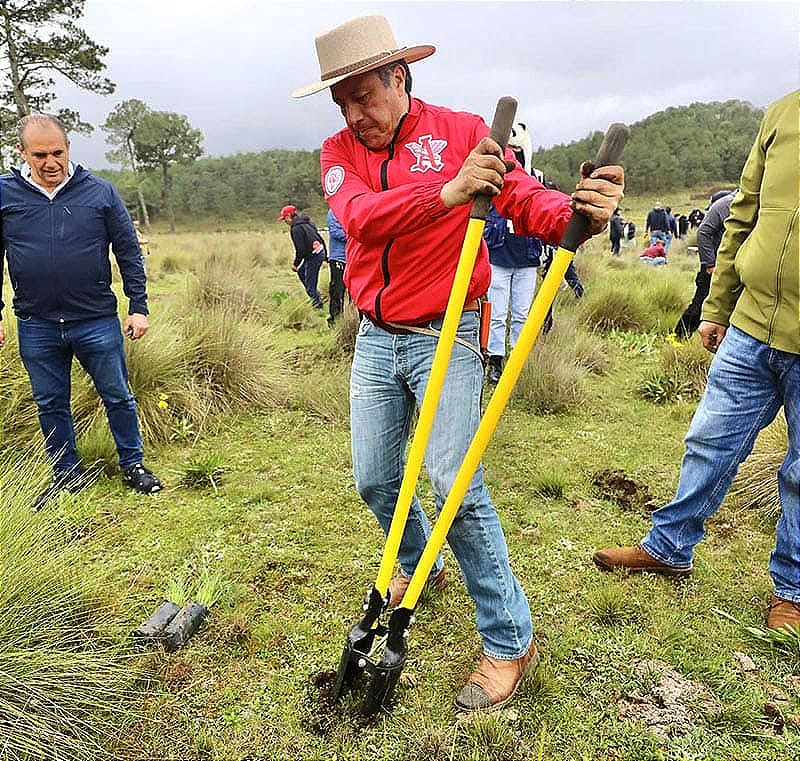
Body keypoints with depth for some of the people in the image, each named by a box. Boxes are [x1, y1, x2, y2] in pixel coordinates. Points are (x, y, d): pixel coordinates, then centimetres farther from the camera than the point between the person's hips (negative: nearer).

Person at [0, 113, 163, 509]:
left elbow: (128, 252, 3)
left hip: (98, 322, -1)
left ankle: (133, 465, 26)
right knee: (50, 406, 13)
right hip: (36, 327, 2)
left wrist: (138, 307, -1)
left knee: (118, 397, 8)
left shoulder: (100, 191, -1)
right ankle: (66, 476, 29)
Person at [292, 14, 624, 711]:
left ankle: (510, 640, 5)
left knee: (454, 483, -14)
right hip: (376, 339, 5)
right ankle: (420, 567, 41)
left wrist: (579, 212, -37)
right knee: (374, 480, 10)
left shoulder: (461, 131, -3)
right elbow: (361, 216, -17)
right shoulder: (338, 151, 5)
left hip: (447, 337, -4)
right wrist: (445, 192, -33)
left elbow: (526, 199, -14)